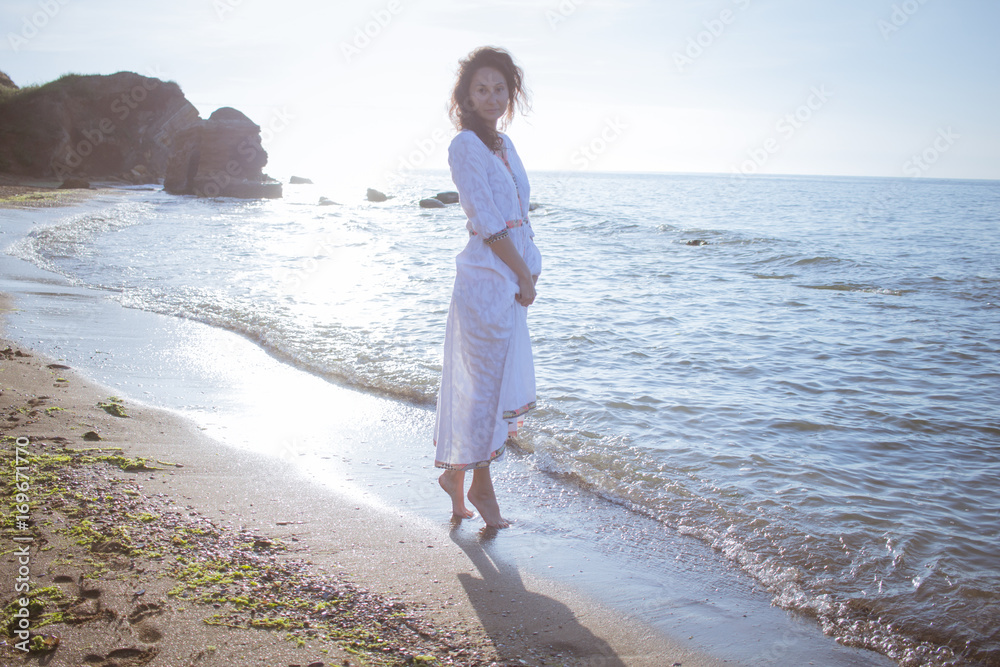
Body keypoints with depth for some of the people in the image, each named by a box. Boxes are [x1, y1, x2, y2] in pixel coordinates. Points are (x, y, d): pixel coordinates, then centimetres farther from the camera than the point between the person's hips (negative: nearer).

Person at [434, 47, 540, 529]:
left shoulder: (504, 143, 16)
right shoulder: (465, 146, -10)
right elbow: (489, 223, -15)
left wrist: (530, 271, 6)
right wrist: (524, 275, -11)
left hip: (513, 280, 9)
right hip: (487, 277, -9)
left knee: (503, 382, 13)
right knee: (484, 382, 0)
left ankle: (456, 471, 26)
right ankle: (480, 484, 15)